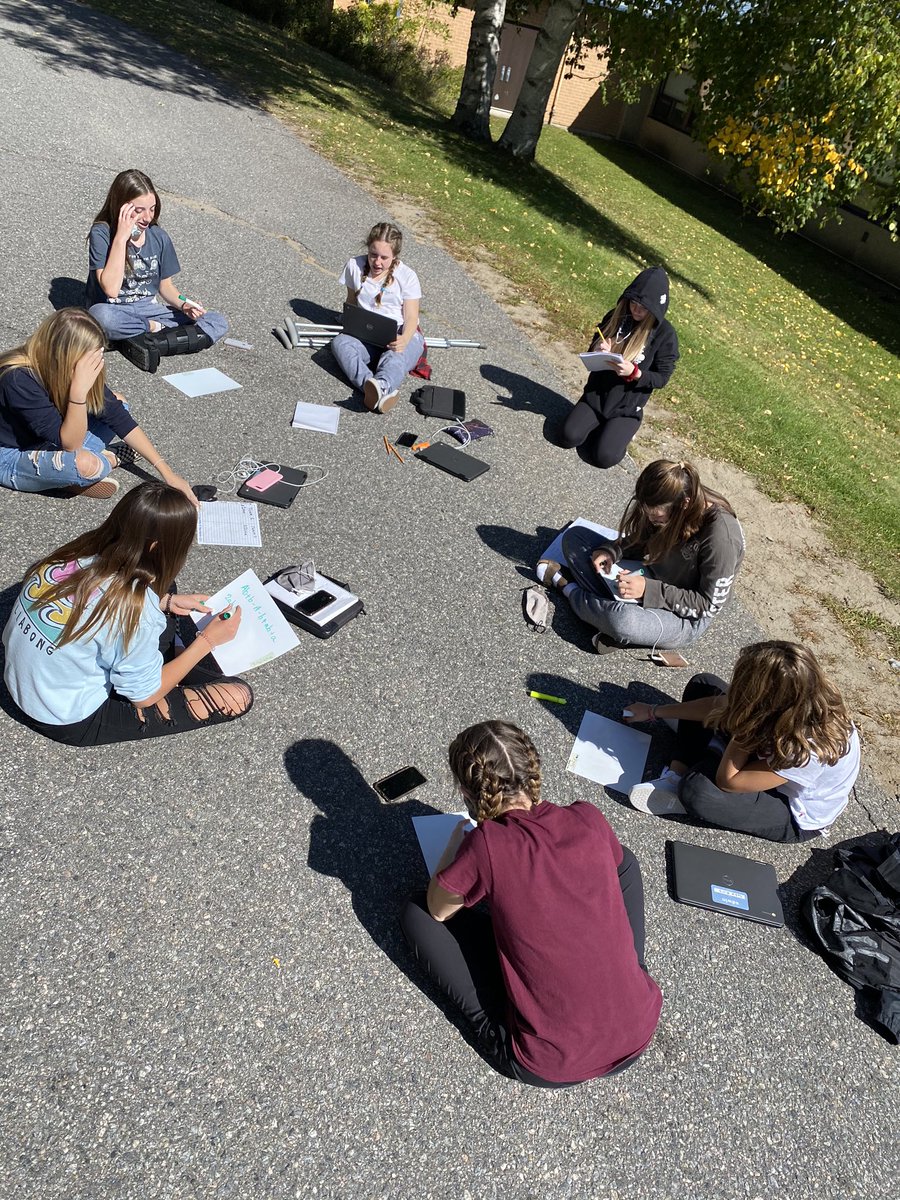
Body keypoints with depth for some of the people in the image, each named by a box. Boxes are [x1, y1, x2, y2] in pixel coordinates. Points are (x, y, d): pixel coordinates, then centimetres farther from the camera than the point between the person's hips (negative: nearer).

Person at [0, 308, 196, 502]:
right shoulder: (19, 379, -32)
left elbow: (118, 417, -7)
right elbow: (69, 444, -30)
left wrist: (167, 472, -11)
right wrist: (79, 390, -44)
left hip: (49, 442, 7)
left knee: (115, 403, 2)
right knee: (87, 465, -34)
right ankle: (108, 459, -1)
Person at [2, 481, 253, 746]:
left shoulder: (78, 553, -14)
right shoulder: (134, 611, -32)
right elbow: (143, 695, -16)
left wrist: (166, 602, 5)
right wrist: (207, 640, -10)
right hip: (72, 723, -7)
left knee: (161, 589, 12)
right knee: (238, 696, -8)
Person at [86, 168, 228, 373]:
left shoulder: (159, 237, 1)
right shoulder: (101, 233, -12)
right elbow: (111, 289, -23)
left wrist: (183, 304, -10)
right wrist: (121, 237, -25)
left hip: (149, 309, 5)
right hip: (115, 311, -4)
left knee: (218, 322, -14)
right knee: (101, 317, -44)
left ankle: (143, 342, -23)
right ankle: (156, 328, -14)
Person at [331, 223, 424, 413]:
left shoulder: (407, 276, 0)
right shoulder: (355, 266, 7)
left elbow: (411, 317, -5)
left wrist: (404, 340, -27)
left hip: (402, 336, -2)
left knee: (395, 357, -39)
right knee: (340, 342, -32)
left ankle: (381, 387, -74)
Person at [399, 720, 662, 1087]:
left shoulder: (485, 845, -21)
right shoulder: (589, 819, -8)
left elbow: (438, 910, 0)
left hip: (549, 1066, -4)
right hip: (637, 1035, 4)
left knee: (417, 914, 8)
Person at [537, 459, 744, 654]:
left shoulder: (721, 534, -30)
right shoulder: (665, 504, -12)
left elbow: (709, 604, -22)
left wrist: (649, 590, -30)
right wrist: (611, 551, -14)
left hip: (684, 618, -7)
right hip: (649, 579, 7)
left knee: (622, 620, -39)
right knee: (575, 536, -2)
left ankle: (568, 587, -10)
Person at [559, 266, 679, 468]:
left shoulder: (665, 334, -12)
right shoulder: (615, 317, -1)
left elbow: (662, 378, -8)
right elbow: (592, 352, 9)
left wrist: (634, 372, -26)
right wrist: (599, 353, -17)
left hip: (627, 407, -3)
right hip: (595, 395, 3)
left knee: (604, 457, -19)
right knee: (568, 437, -17)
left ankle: (622, 432, 15)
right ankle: (602, 427, 14)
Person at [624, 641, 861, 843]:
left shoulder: (805, 749, -42)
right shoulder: (793, 696, -24)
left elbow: (727, 781, -32)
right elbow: (717, 704, -8)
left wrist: (745, 726, -36)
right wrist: (653, 712, 2)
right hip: (767, 761, 7)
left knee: (698, 791, -36)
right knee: (702, 684, -3)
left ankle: (682, 787, -1)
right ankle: (677, 777, -8)